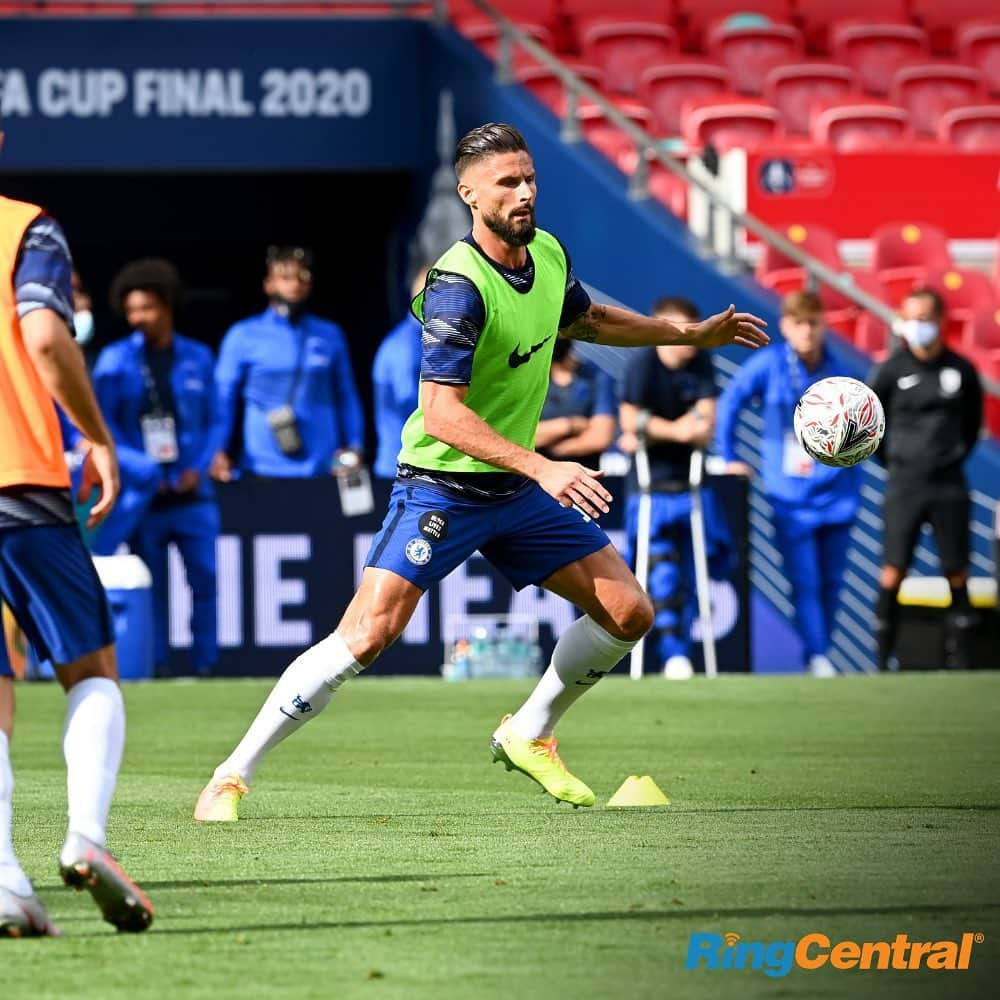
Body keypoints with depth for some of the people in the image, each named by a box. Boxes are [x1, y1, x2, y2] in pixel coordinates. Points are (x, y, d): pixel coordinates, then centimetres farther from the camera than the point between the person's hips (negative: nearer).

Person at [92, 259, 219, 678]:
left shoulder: (198, 358, 8)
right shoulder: (115, 360, 2)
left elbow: (214, 419, 10)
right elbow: (104, 423, -2)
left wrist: (200, 467, -5)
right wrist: (142, 468, -11)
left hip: (192, 490, 2)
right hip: (144, 493, -1)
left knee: (205, 578, -4)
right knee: (151, 584, 1)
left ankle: (206, 665, 2)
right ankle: (156, 669, 5)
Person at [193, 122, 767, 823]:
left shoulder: (548, 254, 1)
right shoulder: (458, 286, -23)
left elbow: (586, 320, 25)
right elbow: (441, 413, -30)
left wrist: (692, 335, 28)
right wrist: (543, 469, -35)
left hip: (517, 488, 8)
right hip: (441, 489, -8)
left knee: (629, 613, 5)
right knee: (369, 635, -20)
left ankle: (529, 735, 26)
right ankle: (233, 776, -10)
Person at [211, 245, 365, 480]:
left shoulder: (330, 336, 11)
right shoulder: (243, 337, 6)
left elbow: (346, 398, 15)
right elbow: (223, 398, 6)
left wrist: (354, 449, 4)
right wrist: (218, 451, -5)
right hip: (265, 471, -2)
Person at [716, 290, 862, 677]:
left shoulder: (837, 371, 5)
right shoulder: (769, 365, -4)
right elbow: (729, 402, 0)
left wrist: (853, 489, 6)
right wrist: (729, 458, -2)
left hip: (834, 495, 3)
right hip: (790, 497, -3)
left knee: (831, 581, 6)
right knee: (805, 582, -10)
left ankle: (822, 651, 18)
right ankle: (816, 657, -11)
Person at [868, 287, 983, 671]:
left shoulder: (960, 370, 1)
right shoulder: (891, 371, -4)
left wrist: (955, 455, 11)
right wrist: (892, 459, 9)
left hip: (949, 486, 2)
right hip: (904, 485, -2)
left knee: (957, 574, 2)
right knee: (893, 572, -6)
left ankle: (959, 660, 9)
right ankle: (884, 662, -1)